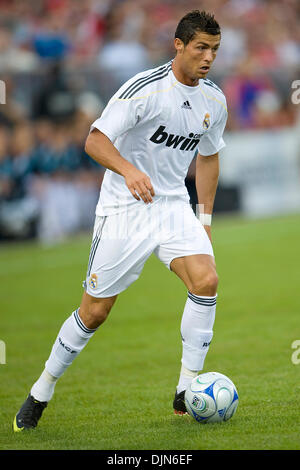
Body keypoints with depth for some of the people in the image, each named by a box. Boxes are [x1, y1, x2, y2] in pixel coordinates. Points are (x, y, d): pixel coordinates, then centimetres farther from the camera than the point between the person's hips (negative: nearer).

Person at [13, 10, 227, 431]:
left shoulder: (214, 101, 4)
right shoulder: (145, 88, -16)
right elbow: (95, 140, -21)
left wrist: (205, 220, 16)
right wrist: (129, 171, -39)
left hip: (174, 206, 5)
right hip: (124, 208, -5)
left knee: (206, 280, -20)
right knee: (95, 310, -2)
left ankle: (187, 392, -11)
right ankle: (42, 392, 18)